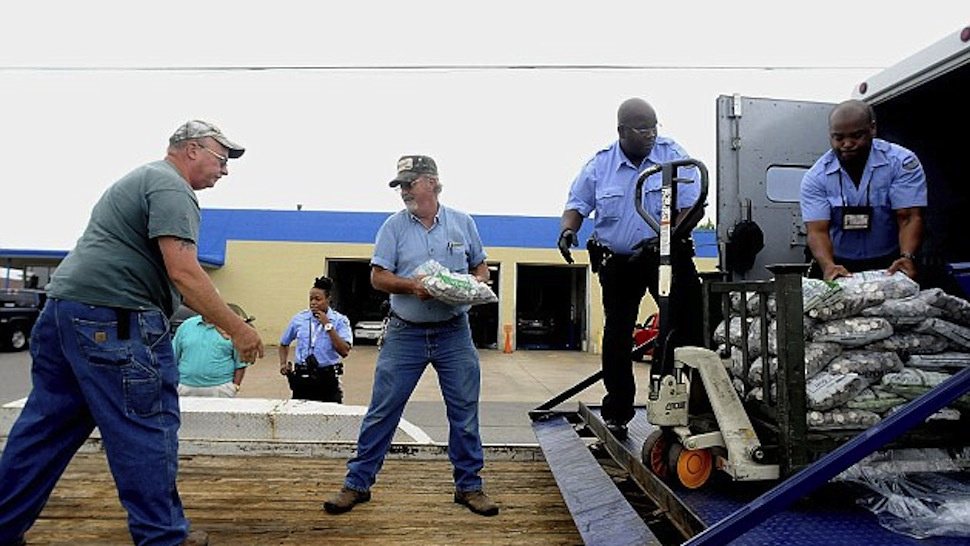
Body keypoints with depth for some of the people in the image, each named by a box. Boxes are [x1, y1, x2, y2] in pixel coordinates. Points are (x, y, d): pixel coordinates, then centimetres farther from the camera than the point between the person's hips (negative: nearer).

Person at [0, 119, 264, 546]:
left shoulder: (144, 179, 25)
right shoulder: (171, 187, -9)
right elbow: (183, 274, -19)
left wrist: (221, 319, 23)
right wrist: (236, 329, -13)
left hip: (64, 308, 11)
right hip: (112, 319, -11)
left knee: (47, 427, 17)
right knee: (146, 431, -2)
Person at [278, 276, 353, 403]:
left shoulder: (340, 320, -2)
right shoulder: (299, 319, 5)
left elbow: (344, 352, -14)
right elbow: (284, 344, 21)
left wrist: (328, 326, -14)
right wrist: (283, 364, 5)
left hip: (328, 378, -2)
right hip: (302, 377, 2)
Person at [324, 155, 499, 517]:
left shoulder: (462, 223, 7)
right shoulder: (394, 226, 3)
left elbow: (481, 268, 14)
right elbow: (378, 277, -1)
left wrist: (474, 284, -9)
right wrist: (412, 286, -18)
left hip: (454, 334, 1)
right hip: (405, 334, -1)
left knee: (465, 411, 6)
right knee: (382, 411, 3)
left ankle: (468, 486, 22)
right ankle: (357, 484, 17)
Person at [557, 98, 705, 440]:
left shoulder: (674, 156, -4)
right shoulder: (600, 165, 1)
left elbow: (692, 209, -7)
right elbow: (577, 204, 9)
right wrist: (568, 230, -11)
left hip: (668, 257, -1)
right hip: (618, 263, 2)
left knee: (689, 324, -11)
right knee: (617, 336, 6)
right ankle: (616, 414, 19)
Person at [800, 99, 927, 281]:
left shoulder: (902, 162, -4)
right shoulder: (815, 177, -5)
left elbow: (909, 218, -10)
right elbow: (817, 231, -12)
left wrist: (907, 258, -29)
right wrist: (828, 266, -32)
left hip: (890, 266, -1)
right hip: (839, 266, 1)